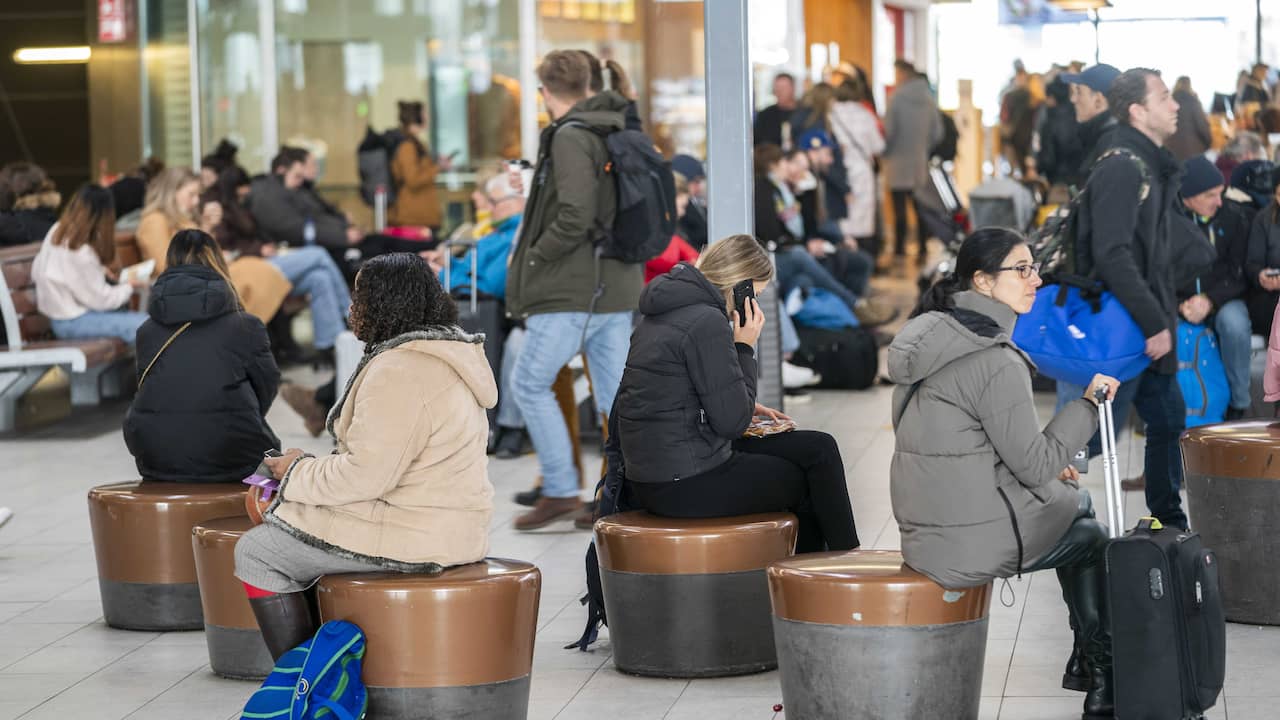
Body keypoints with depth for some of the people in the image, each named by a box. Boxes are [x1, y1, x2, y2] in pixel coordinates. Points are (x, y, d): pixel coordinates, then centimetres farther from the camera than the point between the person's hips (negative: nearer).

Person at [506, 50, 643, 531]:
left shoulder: (569, 136, -13)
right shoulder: (618, 132, 13)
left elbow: (575, 216, -22)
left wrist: (533, 256, -9)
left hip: (573, 290, -8)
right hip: (618, 287, 8)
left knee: (530, 383, 3)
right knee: (615, 395, 9)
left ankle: (560, 490, 2)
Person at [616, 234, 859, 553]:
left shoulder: (663, 313, 13)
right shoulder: (707, 323, -18)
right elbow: (732, 422, -16)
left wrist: (745, 409, 12)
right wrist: (744, 348, -8)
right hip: (687, 485, -9)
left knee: (819, 448, 15)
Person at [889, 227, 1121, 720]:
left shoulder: (933, 337, 8)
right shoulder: (994, 360, -21)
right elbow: (1035, 463, -17)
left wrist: (1048, 466, 16)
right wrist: (1090, 402, -7)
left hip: (928, 526, 9)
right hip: (975, 540, -9)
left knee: (1078, 503, 26)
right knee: (1097, 538, 16)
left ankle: (1087, 663, 30)